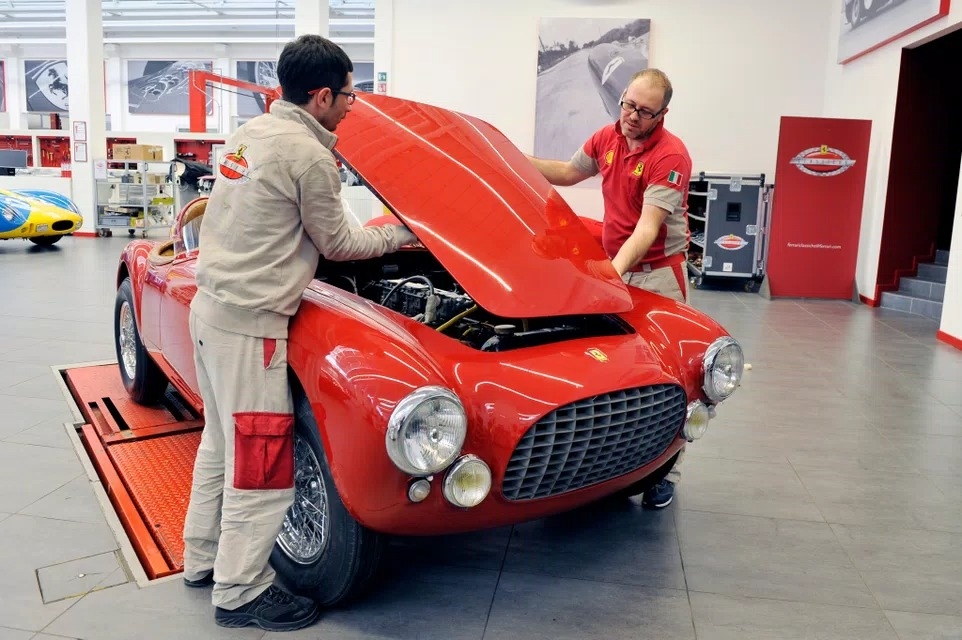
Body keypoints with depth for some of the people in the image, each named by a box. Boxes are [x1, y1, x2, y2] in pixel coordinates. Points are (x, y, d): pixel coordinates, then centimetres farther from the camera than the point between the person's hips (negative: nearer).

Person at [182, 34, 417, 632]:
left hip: (211, 306, 10)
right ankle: (240, 593, 16)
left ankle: (204, 560, 36)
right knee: (262, 464, 2)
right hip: (250, 325, -10)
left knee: (222, 443, 21)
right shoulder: (308, 155, -16)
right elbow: (337, 243, -5)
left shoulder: (252, 132, 10)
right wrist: (402, 234, 8)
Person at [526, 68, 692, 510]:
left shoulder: (670, 156, -19)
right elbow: (568, 173, 20)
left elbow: (647, 229, -26)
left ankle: (665, 473, 11)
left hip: (658, 272, -6)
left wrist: (613, 272, -39)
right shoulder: (607, 137, 3)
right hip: (613, 265, 7)